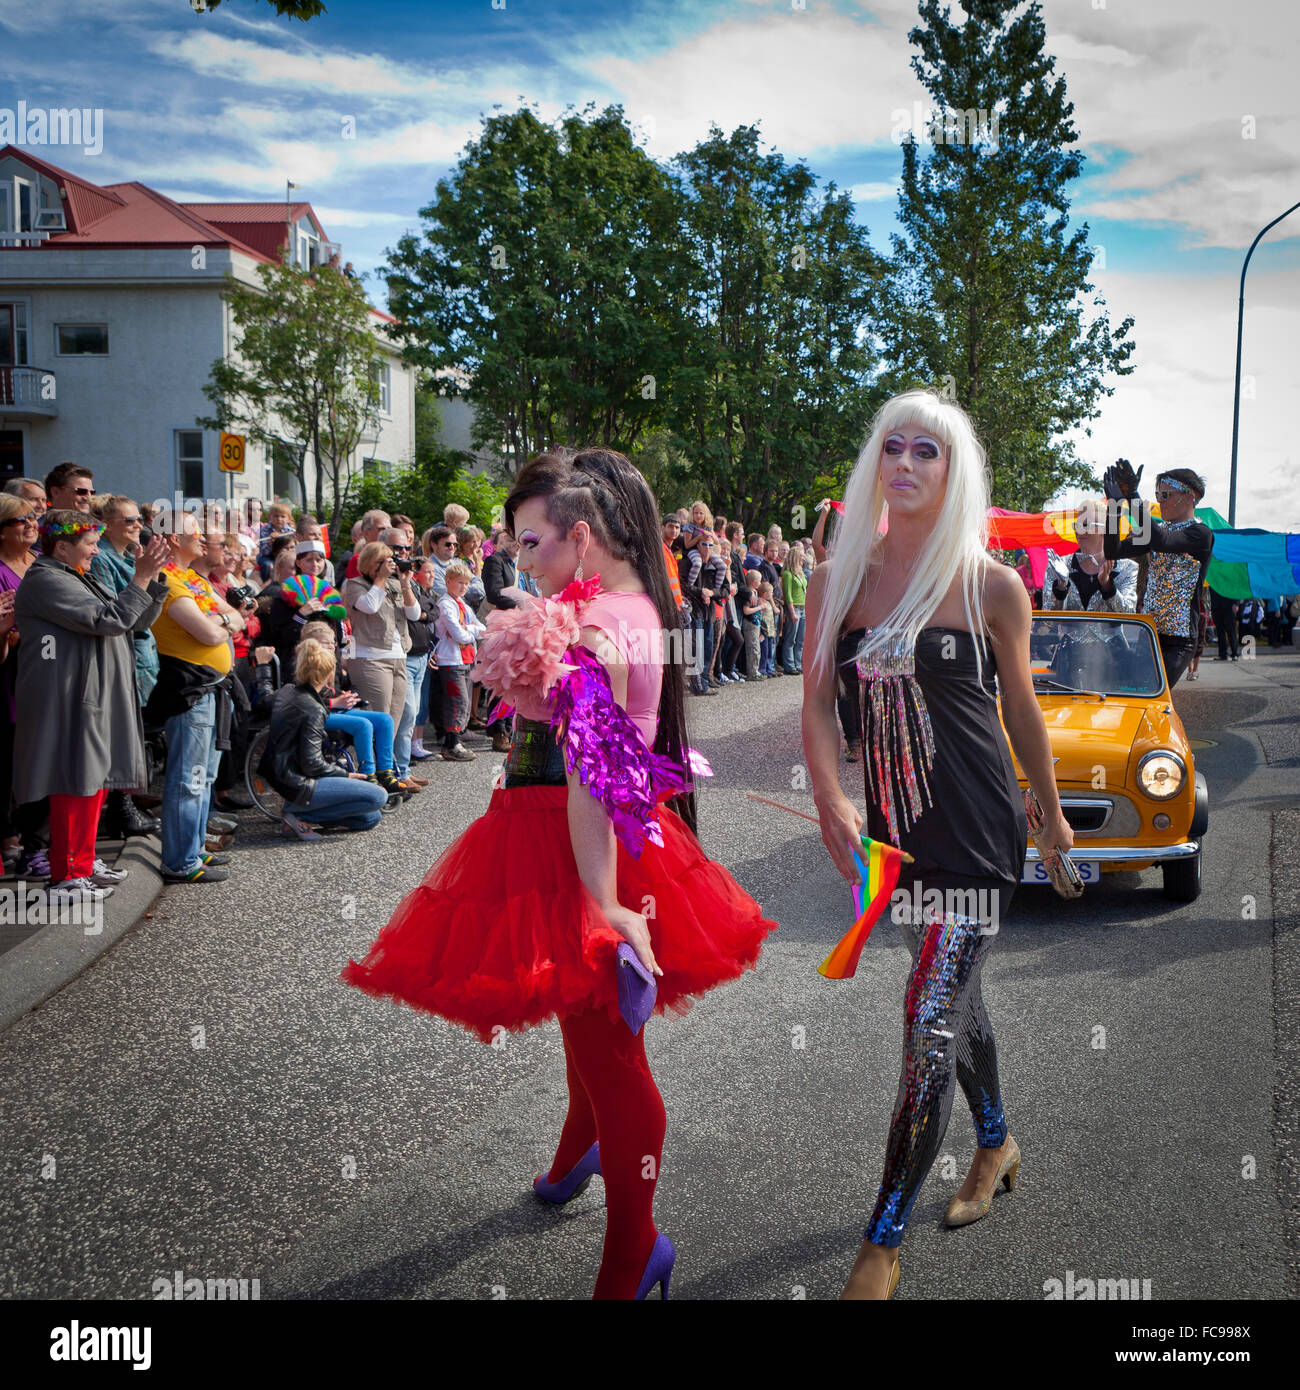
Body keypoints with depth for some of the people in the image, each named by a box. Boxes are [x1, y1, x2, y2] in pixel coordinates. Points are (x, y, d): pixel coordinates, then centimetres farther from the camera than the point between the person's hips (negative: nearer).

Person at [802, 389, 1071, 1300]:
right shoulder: (837, 577, 2)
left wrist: (1053, 816, 15)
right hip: (890, 824, 4)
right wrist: (831, 799, -17)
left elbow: (1021, 708, 4)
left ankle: (883, 1244, 8)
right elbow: (818, 701, 0)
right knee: (957, 998, 22)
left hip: (977, 828, -4)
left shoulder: (991, 585, -7)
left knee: (931, 1028, -5)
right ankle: (997, 1143, 48)